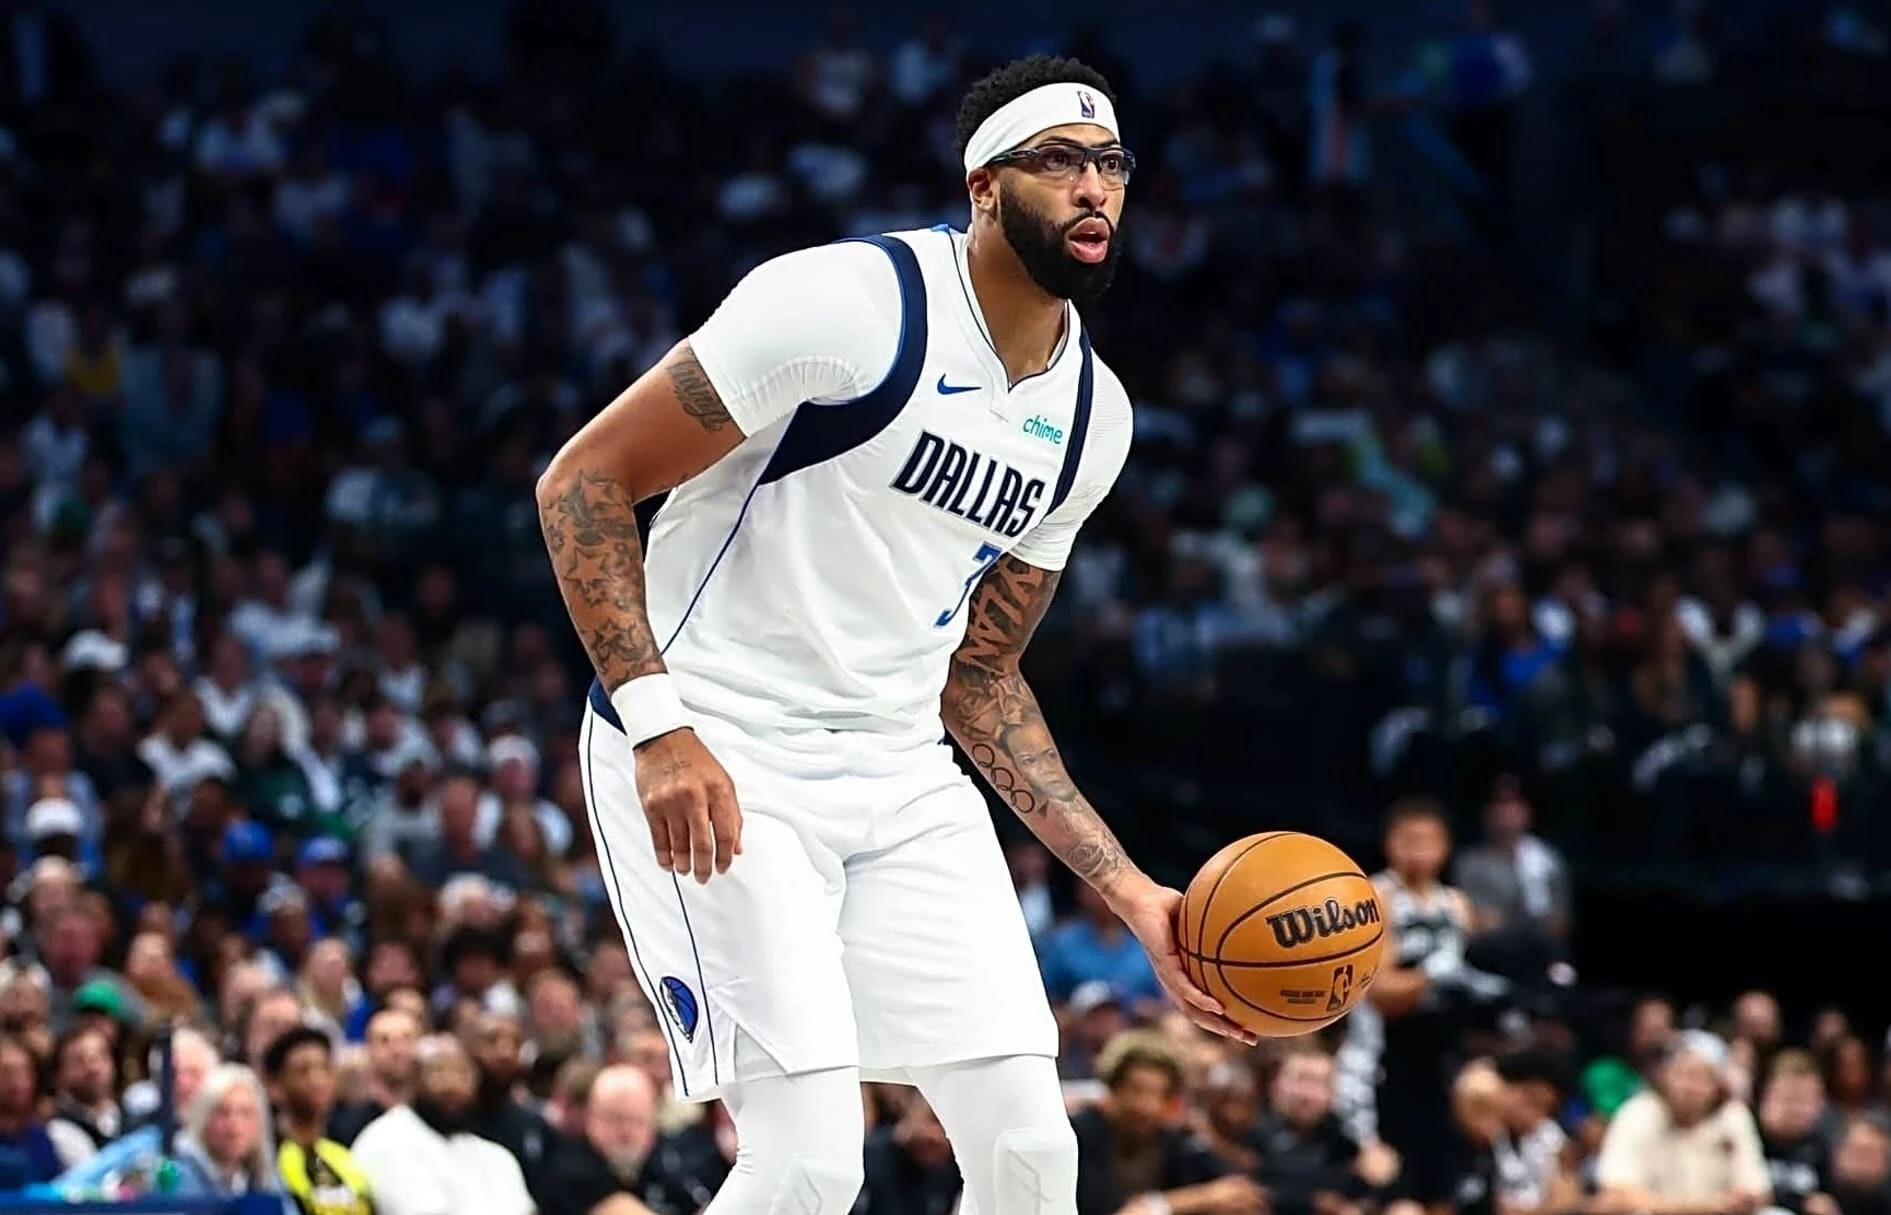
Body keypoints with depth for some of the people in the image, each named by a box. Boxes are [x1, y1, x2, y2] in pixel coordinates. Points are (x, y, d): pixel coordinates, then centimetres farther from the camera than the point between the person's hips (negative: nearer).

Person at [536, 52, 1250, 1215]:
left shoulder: (1093, 416, 7)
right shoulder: (852, 302, -16)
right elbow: (583, 480, -13)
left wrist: (1130, 890, 8)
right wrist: (659, 728, -23)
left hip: (900, 773, 7)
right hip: (716, 762, -7)